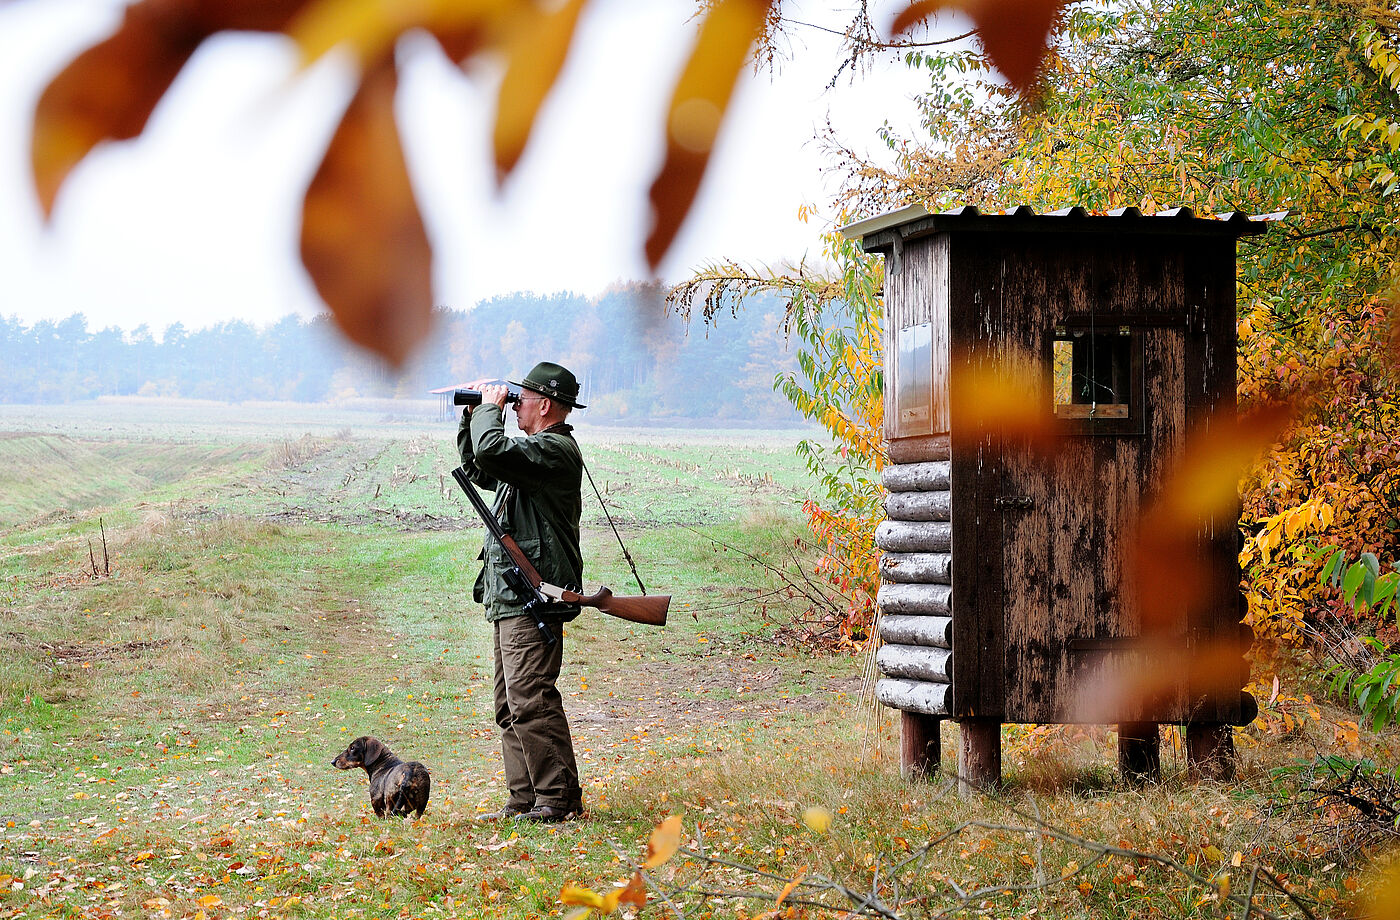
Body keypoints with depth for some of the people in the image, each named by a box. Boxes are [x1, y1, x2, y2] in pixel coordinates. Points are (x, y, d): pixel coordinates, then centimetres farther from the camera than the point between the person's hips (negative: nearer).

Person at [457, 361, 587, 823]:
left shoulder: (555, 449, -12)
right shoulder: (532, 449, 20)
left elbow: (492, 452, -26)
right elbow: (479, 470, 32)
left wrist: (491, 409, -8)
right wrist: (473, 416, 20)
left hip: (534, 600, -11)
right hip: (511, 597, 11)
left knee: (530, 700, -14)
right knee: (512, 706, 12)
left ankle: (559, 800, -13)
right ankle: (525, 800, 15)